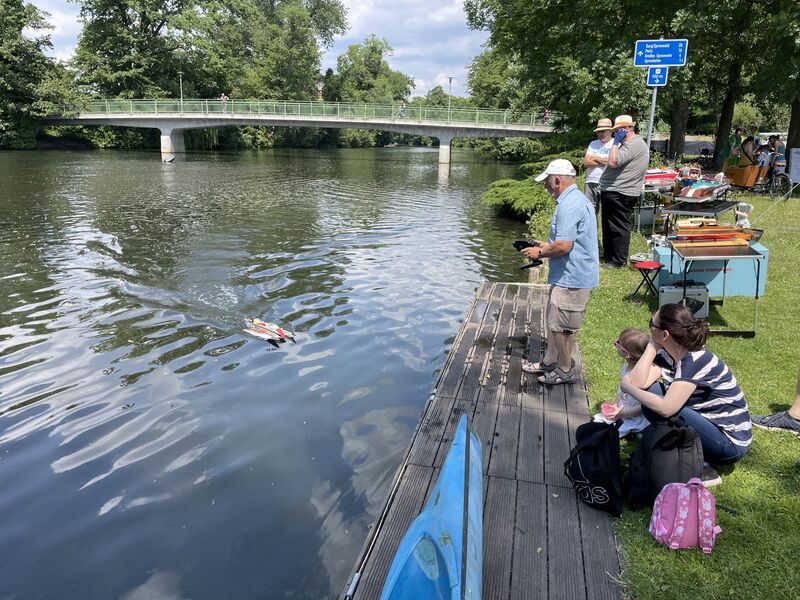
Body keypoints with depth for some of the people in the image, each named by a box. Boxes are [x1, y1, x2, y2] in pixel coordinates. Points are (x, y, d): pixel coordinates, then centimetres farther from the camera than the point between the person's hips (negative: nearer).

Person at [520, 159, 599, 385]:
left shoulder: (569, 205, -22)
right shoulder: (576, 199, 13)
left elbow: (563, 246, -27)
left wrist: (540, 253, -11)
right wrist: (546, 246, 16)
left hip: (572, 279, -11)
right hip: (570, 275, 11)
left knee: (560, 326, 2)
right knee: (554, 321, 20)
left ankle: (565, 371, 17)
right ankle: (550, 362, 34)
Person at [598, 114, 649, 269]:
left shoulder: (634, 144, -16)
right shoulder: (630, 143, 19)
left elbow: (613, 162, -25)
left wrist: (616, 142, -18)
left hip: (619, 194, -11)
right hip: (612, 191, 11)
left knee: (619, 227, -4)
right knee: (608, 226, 19)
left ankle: (619, 261, 4)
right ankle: (608, 256, 30)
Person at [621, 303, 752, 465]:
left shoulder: (696, 360, -25)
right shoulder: (667, 354, -2)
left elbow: (665, 408, -33)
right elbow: (639, 383, -12)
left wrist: (627, 387, -19)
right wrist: (652, 346, -11)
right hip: (708, 423, 8)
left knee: (655, 406, -24)